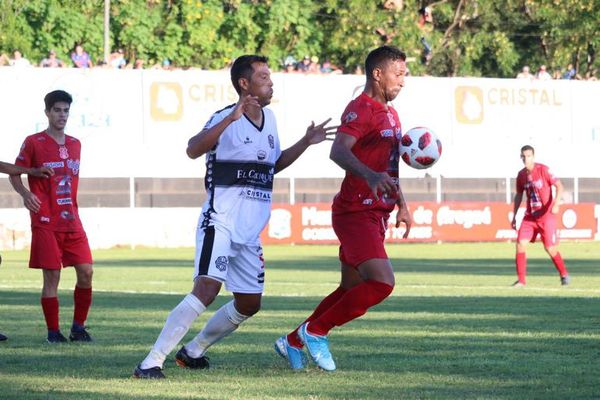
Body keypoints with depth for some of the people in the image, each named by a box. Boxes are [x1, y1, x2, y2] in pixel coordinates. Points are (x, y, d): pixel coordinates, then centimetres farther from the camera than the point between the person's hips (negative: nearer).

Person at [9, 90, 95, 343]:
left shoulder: (75, 145, 13)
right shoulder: (34, 142, -3)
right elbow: (15, 174, -1)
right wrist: (25, 193, -19)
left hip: (71, 221, 5)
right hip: (46, 222, -5)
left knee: (86, 272, -4)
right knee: (51, 277, -5)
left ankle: (78, 327, 8)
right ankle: (53, 331, 4)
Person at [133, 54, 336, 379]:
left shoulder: (269, 118, 12)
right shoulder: (226, 118, -12)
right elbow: (193, 150, -31)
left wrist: (306, 143, 16)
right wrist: (232, 118, -40)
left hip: (250, 231, 8)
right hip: (220, 222, -8)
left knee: (249, 304, 12)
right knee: (207, 288, -24)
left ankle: (192, 352, 29)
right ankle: (151, 363, -24)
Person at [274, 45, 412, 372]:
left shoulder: (389, 113, 18)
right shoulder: (361, 109, -14)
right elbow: (339, 151, -31)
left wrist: (401, 204, 31)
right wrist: (370, 176, -47)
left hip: (375, 215, 10)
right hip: (356, 213, -10)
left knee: (351, 290, 13)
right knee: (381, 283, -19)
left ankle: (293, 342, 23)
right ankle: (315, 331, -5)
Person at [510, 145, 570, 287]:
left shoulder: (543, 170, -12)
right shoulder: (521, 175, 4)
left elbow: (559, 186, -14)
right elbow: (519, 195, 16)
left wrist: (556, 204, -28)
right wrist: (514, 215, 14)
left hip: (546, 215, -5)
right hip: (530, 216, 5)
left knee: (550, 248, -3)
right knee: (521, 244, -9)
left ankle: (564, 274, 20)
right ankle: (521, 280, -2)